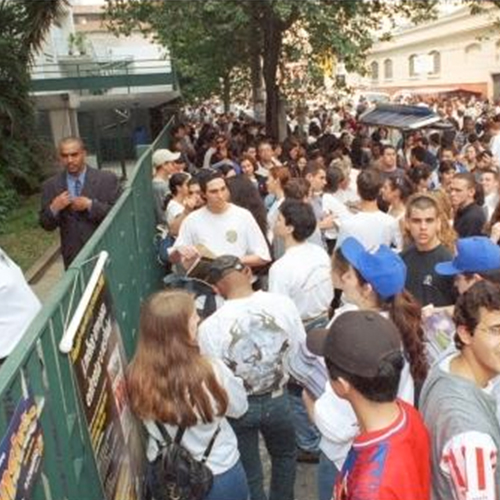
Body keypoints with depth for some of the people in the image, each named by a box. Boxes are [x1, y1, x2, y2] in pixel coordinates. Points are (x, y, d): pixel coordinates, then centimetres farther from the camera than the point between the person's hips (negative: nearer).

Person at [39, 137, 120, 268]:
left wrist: (90, 205, -19)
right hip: (73, 256, 1)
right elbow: (46, 225, 4)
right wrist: (53, 208, -16)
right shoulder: (50, 186, 2)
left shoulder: (107, 179, -5)